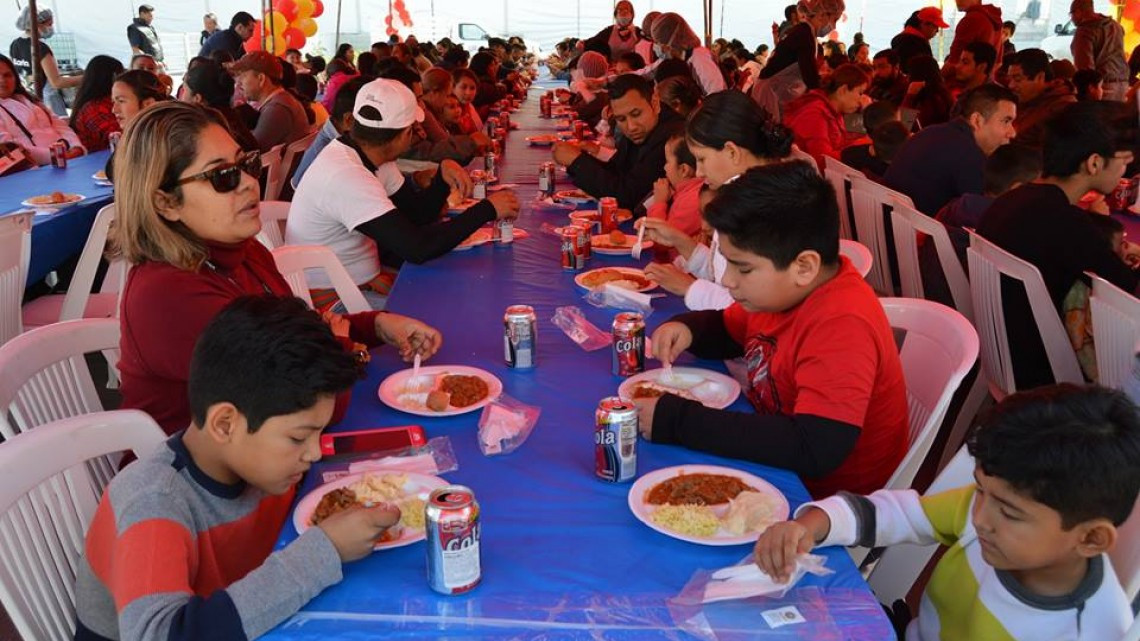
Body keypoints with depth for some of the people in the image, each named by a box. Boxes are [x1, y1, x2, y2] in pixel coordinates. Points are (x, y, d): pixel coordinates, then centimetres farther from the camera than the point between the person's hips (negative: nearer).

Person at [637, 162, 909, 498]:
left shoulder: (841, 328, -29)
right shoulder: (780, 289, -2)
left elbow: (814, 451, -37)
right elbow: (726, 330, 17)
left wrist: (677, 420, -32)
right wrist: (686, 328, -7)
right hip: (775, 463, 8)